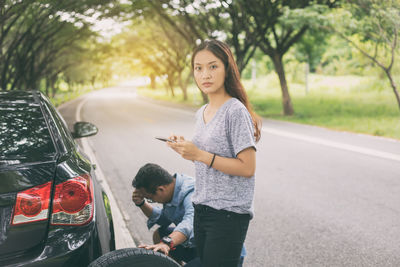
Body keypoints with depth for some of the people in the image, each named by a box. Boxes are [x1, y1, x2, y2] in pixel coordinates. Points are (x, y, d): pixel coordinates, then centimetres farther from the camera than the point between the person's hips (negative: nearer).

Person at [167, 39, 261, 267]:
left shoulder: (236, 111, -15)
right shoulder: (201, 113, 12)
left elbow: (247, 168, -19)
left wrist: (199, 155, -20)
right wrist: (186, 148, 1)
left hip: (229, 214, -8)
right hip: (202, 210, 8)